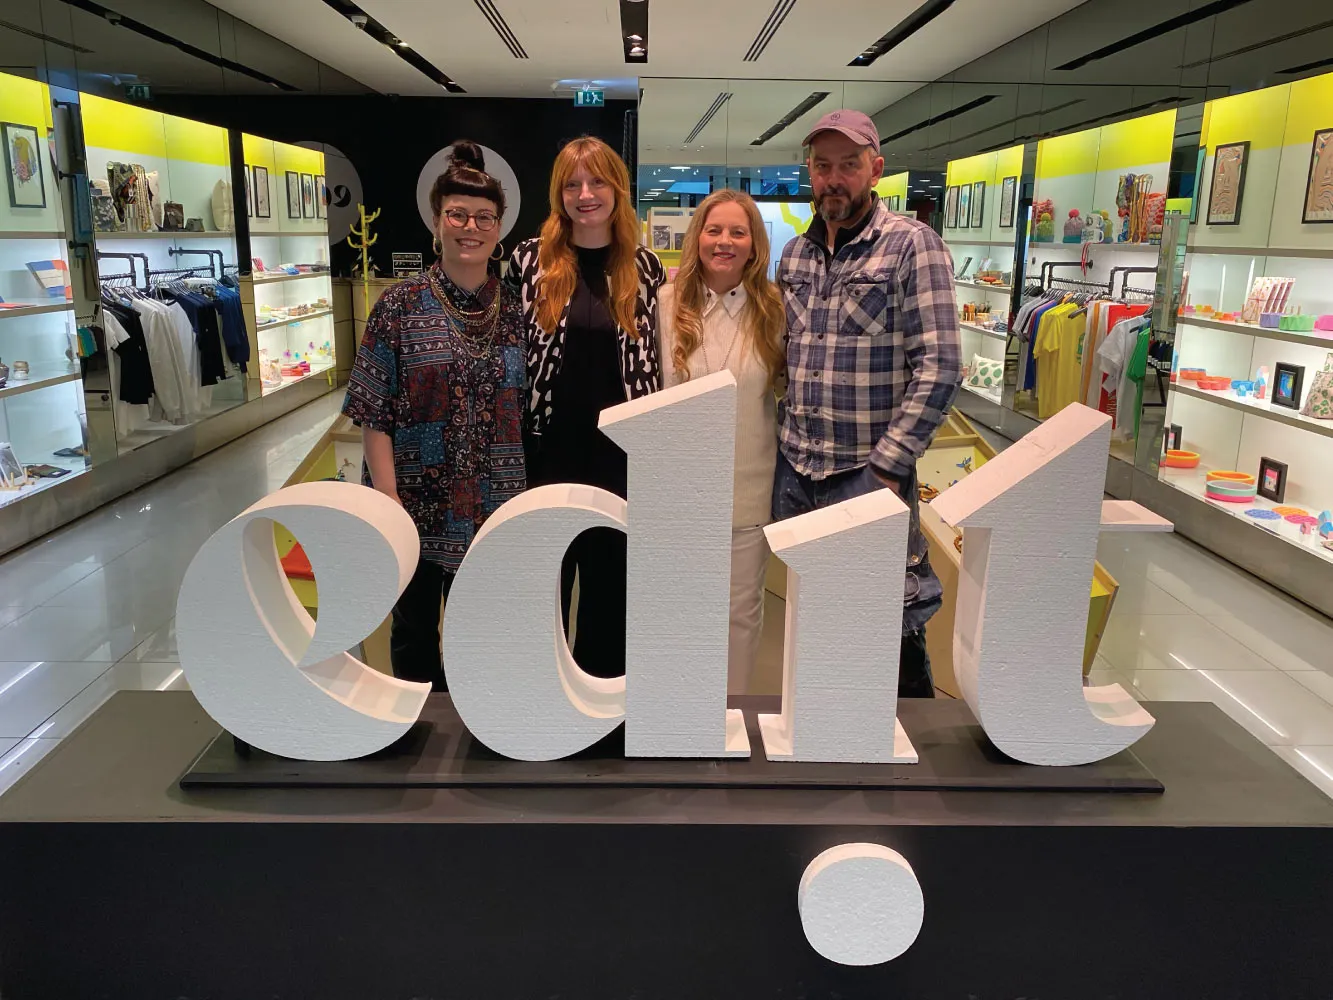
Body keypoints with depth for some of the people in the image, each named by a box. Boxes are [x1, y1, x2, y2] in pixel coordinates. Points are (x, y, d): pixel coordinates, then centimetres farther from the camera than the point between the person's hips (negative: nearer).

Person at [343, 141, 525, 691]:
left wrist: (527, 501, 2)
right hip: (418, 502, -2)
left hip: (492, 510, 2)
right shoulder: (401, 304, -5)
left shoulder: (515, 307, 3)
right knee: (414, 629, 14)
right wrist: (388, 502, -13)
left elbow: (526, 412, 7)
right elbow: (375, 414, -7)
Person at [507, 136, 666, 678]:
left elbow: (656, 360, 8)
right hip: (547, 448, -1)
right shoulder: (529, 259, -1)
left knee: (610, 583, 13)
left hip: (619, 450, 1)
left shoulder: (646, 267, 4)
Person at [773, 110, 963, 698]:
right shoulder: (794, 253, 12)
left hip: (869, 473, -6)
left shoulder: (911, 245, -7)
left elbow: (939, 366, -13)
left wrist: (887, 465, -18)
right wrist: (782, 439, 8)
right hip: (794, 468, 6)